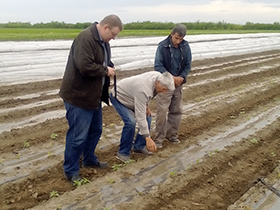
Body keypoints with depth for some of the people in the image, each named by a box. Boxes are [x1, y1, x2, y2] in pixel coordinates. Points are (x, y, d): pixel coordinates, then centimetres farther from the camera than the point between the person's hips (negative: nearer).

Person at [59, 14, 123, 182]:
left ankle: (90, 159, 39)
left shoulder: (103, 41, 9)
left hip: (94, 95, 10)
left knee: (95, 130, 20)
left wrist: (110, 68, 1)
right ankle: (71, 171, 14)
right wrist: (105, 71, -17)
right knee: (78, 136, -1)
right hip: (78, 96, -10)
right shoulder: (85, 39, -23)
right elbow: (85, 66, -33)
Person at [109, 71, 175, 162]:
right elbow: (140, 116, -39)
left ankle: (139, 146, 13)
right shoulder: (143, 90, -41)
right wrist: (147, 138, -36)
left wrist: (146, 105, -4)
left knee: (147, 117, -1)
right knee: (131, 122, -25)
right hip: (118, 97, -8)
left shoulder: (159, 76, -16)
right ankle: (123, 153, -8)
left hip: (130, 96, 9)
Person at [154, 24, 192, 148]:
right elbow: (158, 66, -14)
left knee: (176, 111, 11)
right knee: (162, 112, -6)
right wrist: (172, 78, -18)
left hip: (179, 84, 5)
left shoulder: (185, 47, -2)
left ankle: (172, 135, 26)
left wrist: (181, 77, -14)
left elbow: (188, 65, 4)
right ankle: (158, 139, 4)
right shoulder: (163, 46, -14)